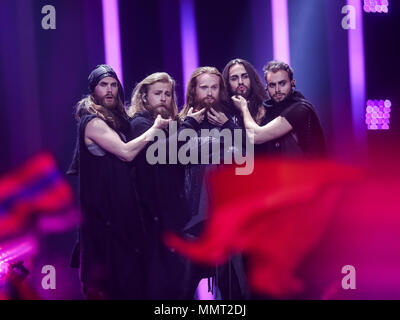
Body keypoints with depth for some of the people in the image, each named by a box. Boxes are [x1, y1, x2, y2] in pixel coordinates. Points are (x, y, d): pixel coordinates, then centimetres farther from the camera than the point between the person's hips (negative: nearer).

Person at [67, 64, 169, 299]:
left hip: (120, 201, 9)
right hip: (106, 203, -9)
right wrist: (155, 128, -13)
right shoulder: (93, 122, -13)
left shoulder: (115, 118, 14)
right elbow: (126, 152, -22)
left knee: (127, 263, 11)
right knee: (113, 264, -3)